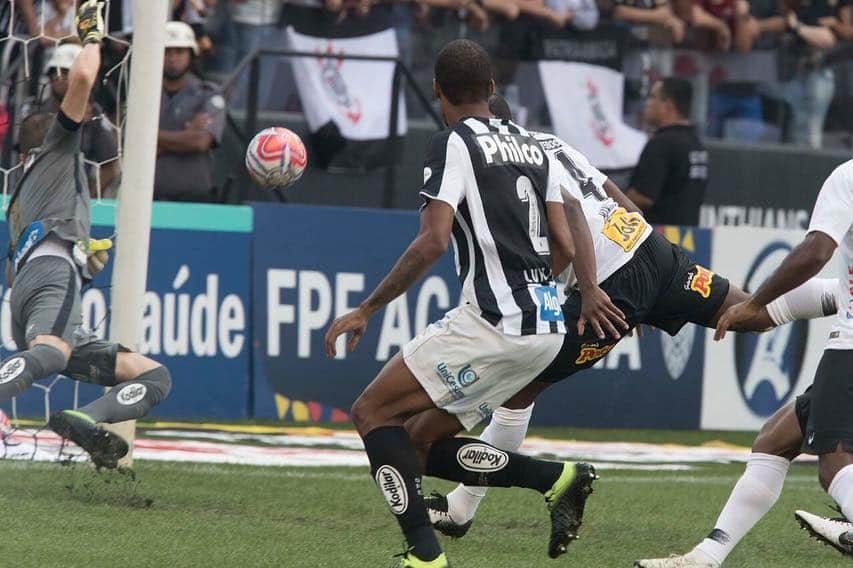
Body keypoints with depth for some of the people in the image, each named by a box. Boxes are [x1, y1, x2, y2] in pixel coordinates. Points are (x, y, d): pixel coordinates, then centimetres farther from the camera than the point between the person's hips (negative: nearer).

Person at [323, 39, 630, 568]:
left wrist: (365, 311, -11)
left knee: (373, 411, 0)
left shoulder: (454, 143, -5)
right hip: (547, 329, 8)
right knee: (422, 445, 14)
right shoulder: (532, 144, 17)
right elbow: (564, 245, 16)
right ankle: (559, 478, 3)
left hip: (493, 321, -8)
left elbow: (433, 242, -16)